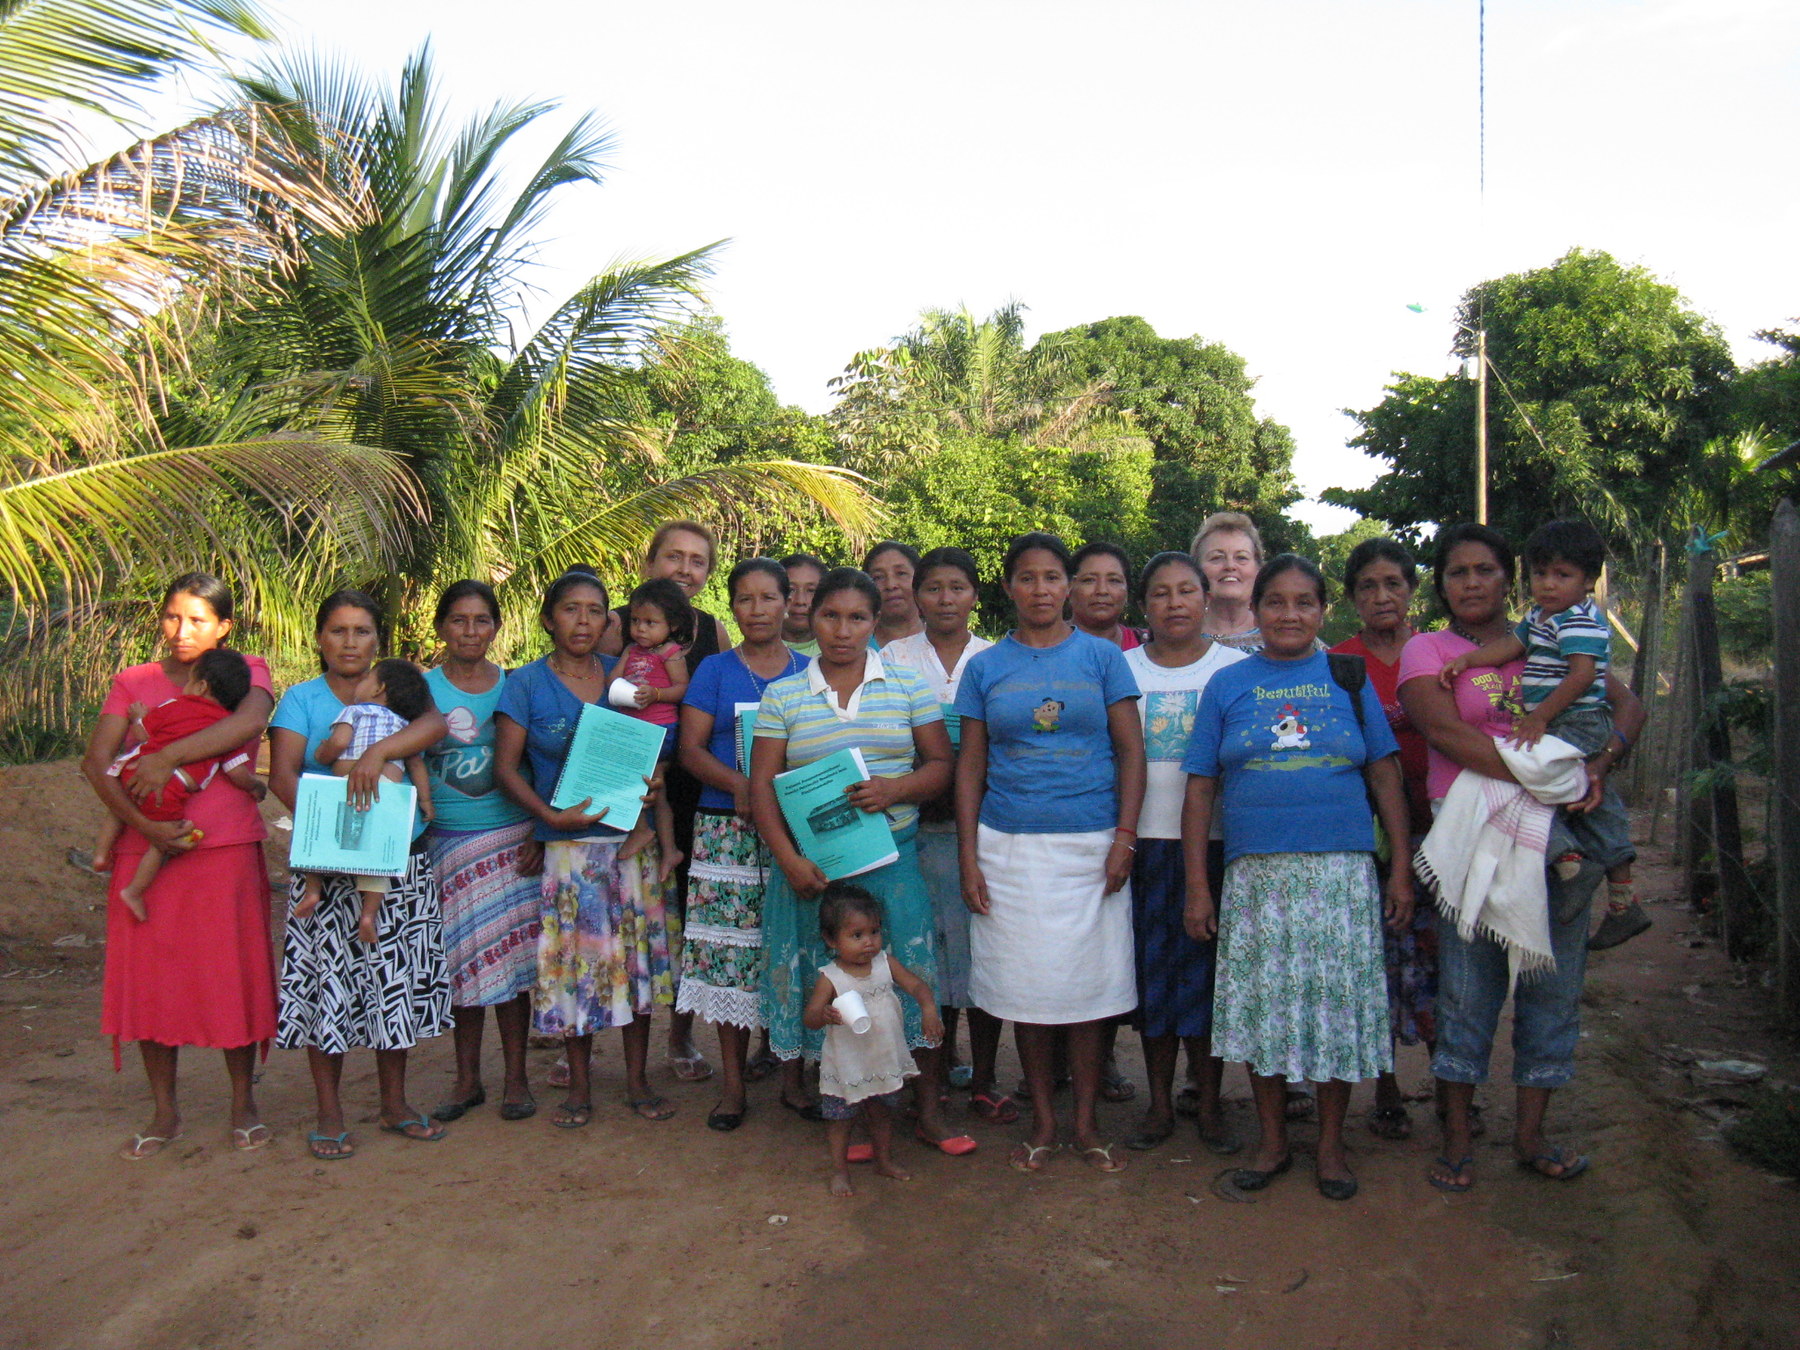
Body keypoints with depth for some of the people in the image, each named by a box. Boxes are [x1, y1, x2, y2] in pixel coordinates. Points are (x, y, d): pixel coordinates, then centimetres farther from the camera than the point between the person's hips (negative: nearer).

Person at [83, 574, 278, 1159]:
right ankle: (164, 1112, 18)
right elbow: (96, 762, -1)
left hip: (227, 848, -2)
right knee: (150, 975, 4)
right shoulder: (133, 683, 10)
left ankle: (243, 1105, 17)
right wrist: (144, 824, -14)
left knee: (232, 974, 1)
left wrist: (167, 756, -20)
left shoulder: (245, 671, 5)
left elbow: (249, 721, -18)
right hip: (145, 850, 2)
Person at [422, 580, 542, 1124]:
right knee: (461, 959, 5)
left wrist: (539, 835, -2)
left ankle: (516, 1077, 14)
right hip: (447, 842, 0)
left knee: (510, 955, 2)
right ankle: (467, 1079, 18)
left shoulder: (514, 686, 4)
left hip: (511, 839, 0)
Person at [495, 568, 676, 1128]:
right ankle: (579, 1087, 19)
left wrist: (651, 782, -8)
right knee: (575, 961, 3)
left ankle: (637, 1080, 20)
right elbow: (506, 766, -5)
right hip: (568, 844, -2)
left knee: (638, 955, 6)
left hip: (631, 835, 3)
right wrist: (553, 815, -17)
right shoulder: (527, 683, -1)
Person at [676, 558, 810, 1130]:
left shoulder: (809, 673, 11)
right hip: (725, 830, -1)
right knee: (729, 948, -2)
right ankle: (732, 1079, 9)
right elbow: (691, 748, 1)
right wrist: (740, 785, -16)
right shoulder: (715, 670, 7)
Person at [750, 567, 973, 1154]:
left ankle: (929, 1112, 11)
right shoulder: (782, 696, 5)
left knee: (911, 974, -2)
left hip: (891, 857, 0)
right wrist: (789, 860, -10)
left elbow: (941, 765, 4)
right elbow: (762, 785, 1)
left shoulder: (908, 687, 5)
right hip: (814, 862, 0)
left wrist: (895, 788, -16)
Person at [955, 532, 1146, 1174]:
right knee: (1025, 988, 6)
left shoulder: (1101, 657, 4)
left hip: (1090, 846, -1)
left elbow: (1131, 752, 2)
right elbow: (970, 764, 6)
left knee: (1088, 986, 5)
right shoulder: (986, 667, 6)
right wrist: (968, 857, -1)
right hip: (1009, 848, 1)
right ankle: (1042, 1120, 21)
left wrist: (1125, 839, -7)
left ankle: (1086, 1122, 19)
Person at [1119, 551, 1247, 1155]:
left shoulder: (1236, 667, 4)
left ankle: (1209, 1104, 16)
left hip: (1216, 839, -1)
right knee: (1153, 967, 6)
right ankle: (1159, 1104, 17)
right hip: (1146, 839, 1)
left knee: (1208, 967, 3)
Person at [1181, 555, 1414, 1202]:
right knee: (1262, 1005, 5)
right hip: (1255, 874, 0)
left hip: (1342, 873, 0)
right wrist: (1198, 886, 1)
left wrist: (1401, 869, 3)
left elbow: (1385, 777, 9)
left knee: (1338, 1001, 3)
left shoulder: (1348, 678, 8)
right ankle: (1272, 1141, 22)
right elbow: (1200, 789, 5)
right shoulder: (1228, 685, 7)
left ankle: (1331, 1143, 21)